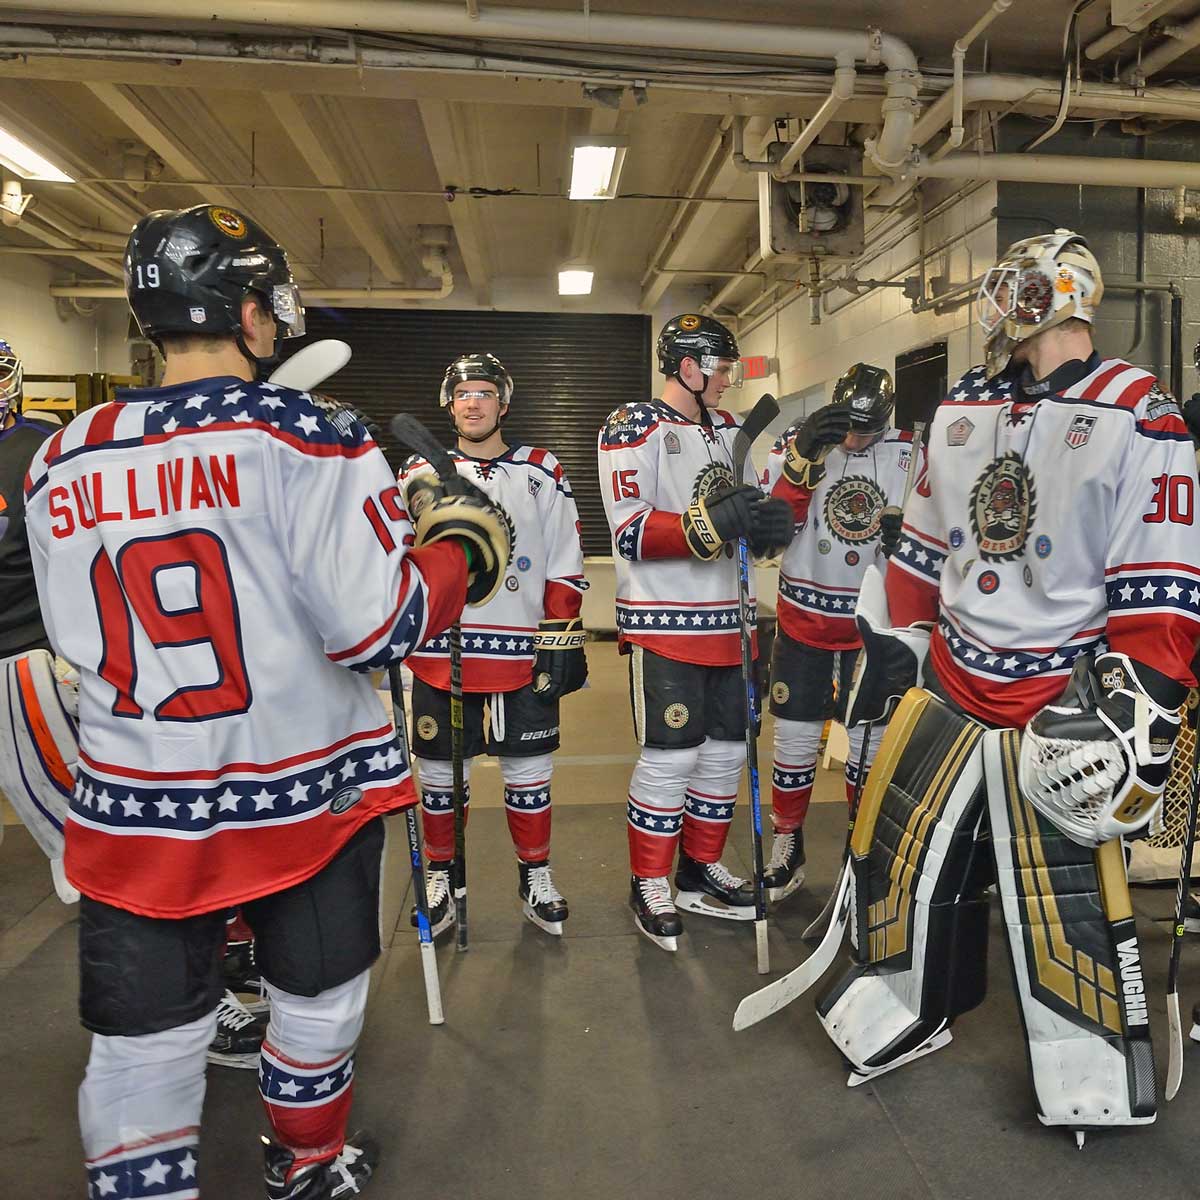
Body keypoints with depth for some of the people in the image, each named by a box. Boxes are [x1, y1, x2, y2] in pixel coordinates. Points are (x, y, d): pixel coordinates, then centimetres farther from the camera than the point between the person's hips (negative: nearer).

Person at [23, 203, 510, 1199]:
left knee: (143, 1050, 16)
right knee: (316, 1002, 23)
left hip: (135, 814, 3)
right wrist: (465, 548, -2)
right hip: (304, 798, -2)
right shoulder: (304, 436, -15)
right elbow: (379, 628, -20)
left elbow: (80, 640, 9)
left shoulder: (61, 461, 1)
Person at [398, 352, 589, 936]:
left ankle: (535, 878, 27)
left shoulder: (542, 474, 6)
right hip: (440, 653, 1)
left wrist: (563, 639, -1)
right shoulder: (419, 473, 7)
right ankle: (440, 878, 30)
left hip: (523, 653, 0)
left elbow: (564, 566, 4)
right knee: (440, 773, 10)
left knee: (528, 771, 9)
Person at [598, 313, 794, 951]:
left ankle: (700, 872, 29)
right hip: (662, 620, -8)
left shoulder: (727, 428, 17)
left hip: (723, 618, 8)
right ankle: (649, 884, 14)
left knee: (725, 748, 12)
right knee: (670, 755, -5)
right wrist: (709, 525, -29)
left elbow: (746, 514, 19)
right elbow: (630, 531, -17)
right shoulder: (634, 426, -7)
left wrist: (767, 521, -5)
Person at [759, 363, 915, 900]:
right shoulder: (797, 441, -5)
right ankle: (787, 846, 23)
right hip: (804, 615, 0)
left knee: (870, 737, 8)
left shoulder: (908, 454, -2)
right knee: (795, 733, 6)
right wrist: (803, 458, -25)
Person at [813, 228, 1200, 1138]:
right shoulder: (961, 409, 9)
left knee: (1067, 895, -1)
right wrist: (894, 638, 16)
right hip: (948, 677, 6)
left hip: (1060, 701, -5)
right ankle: (907, 1011, 34)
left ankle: (1099, 1083, 25)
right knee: (898, 849, 10)